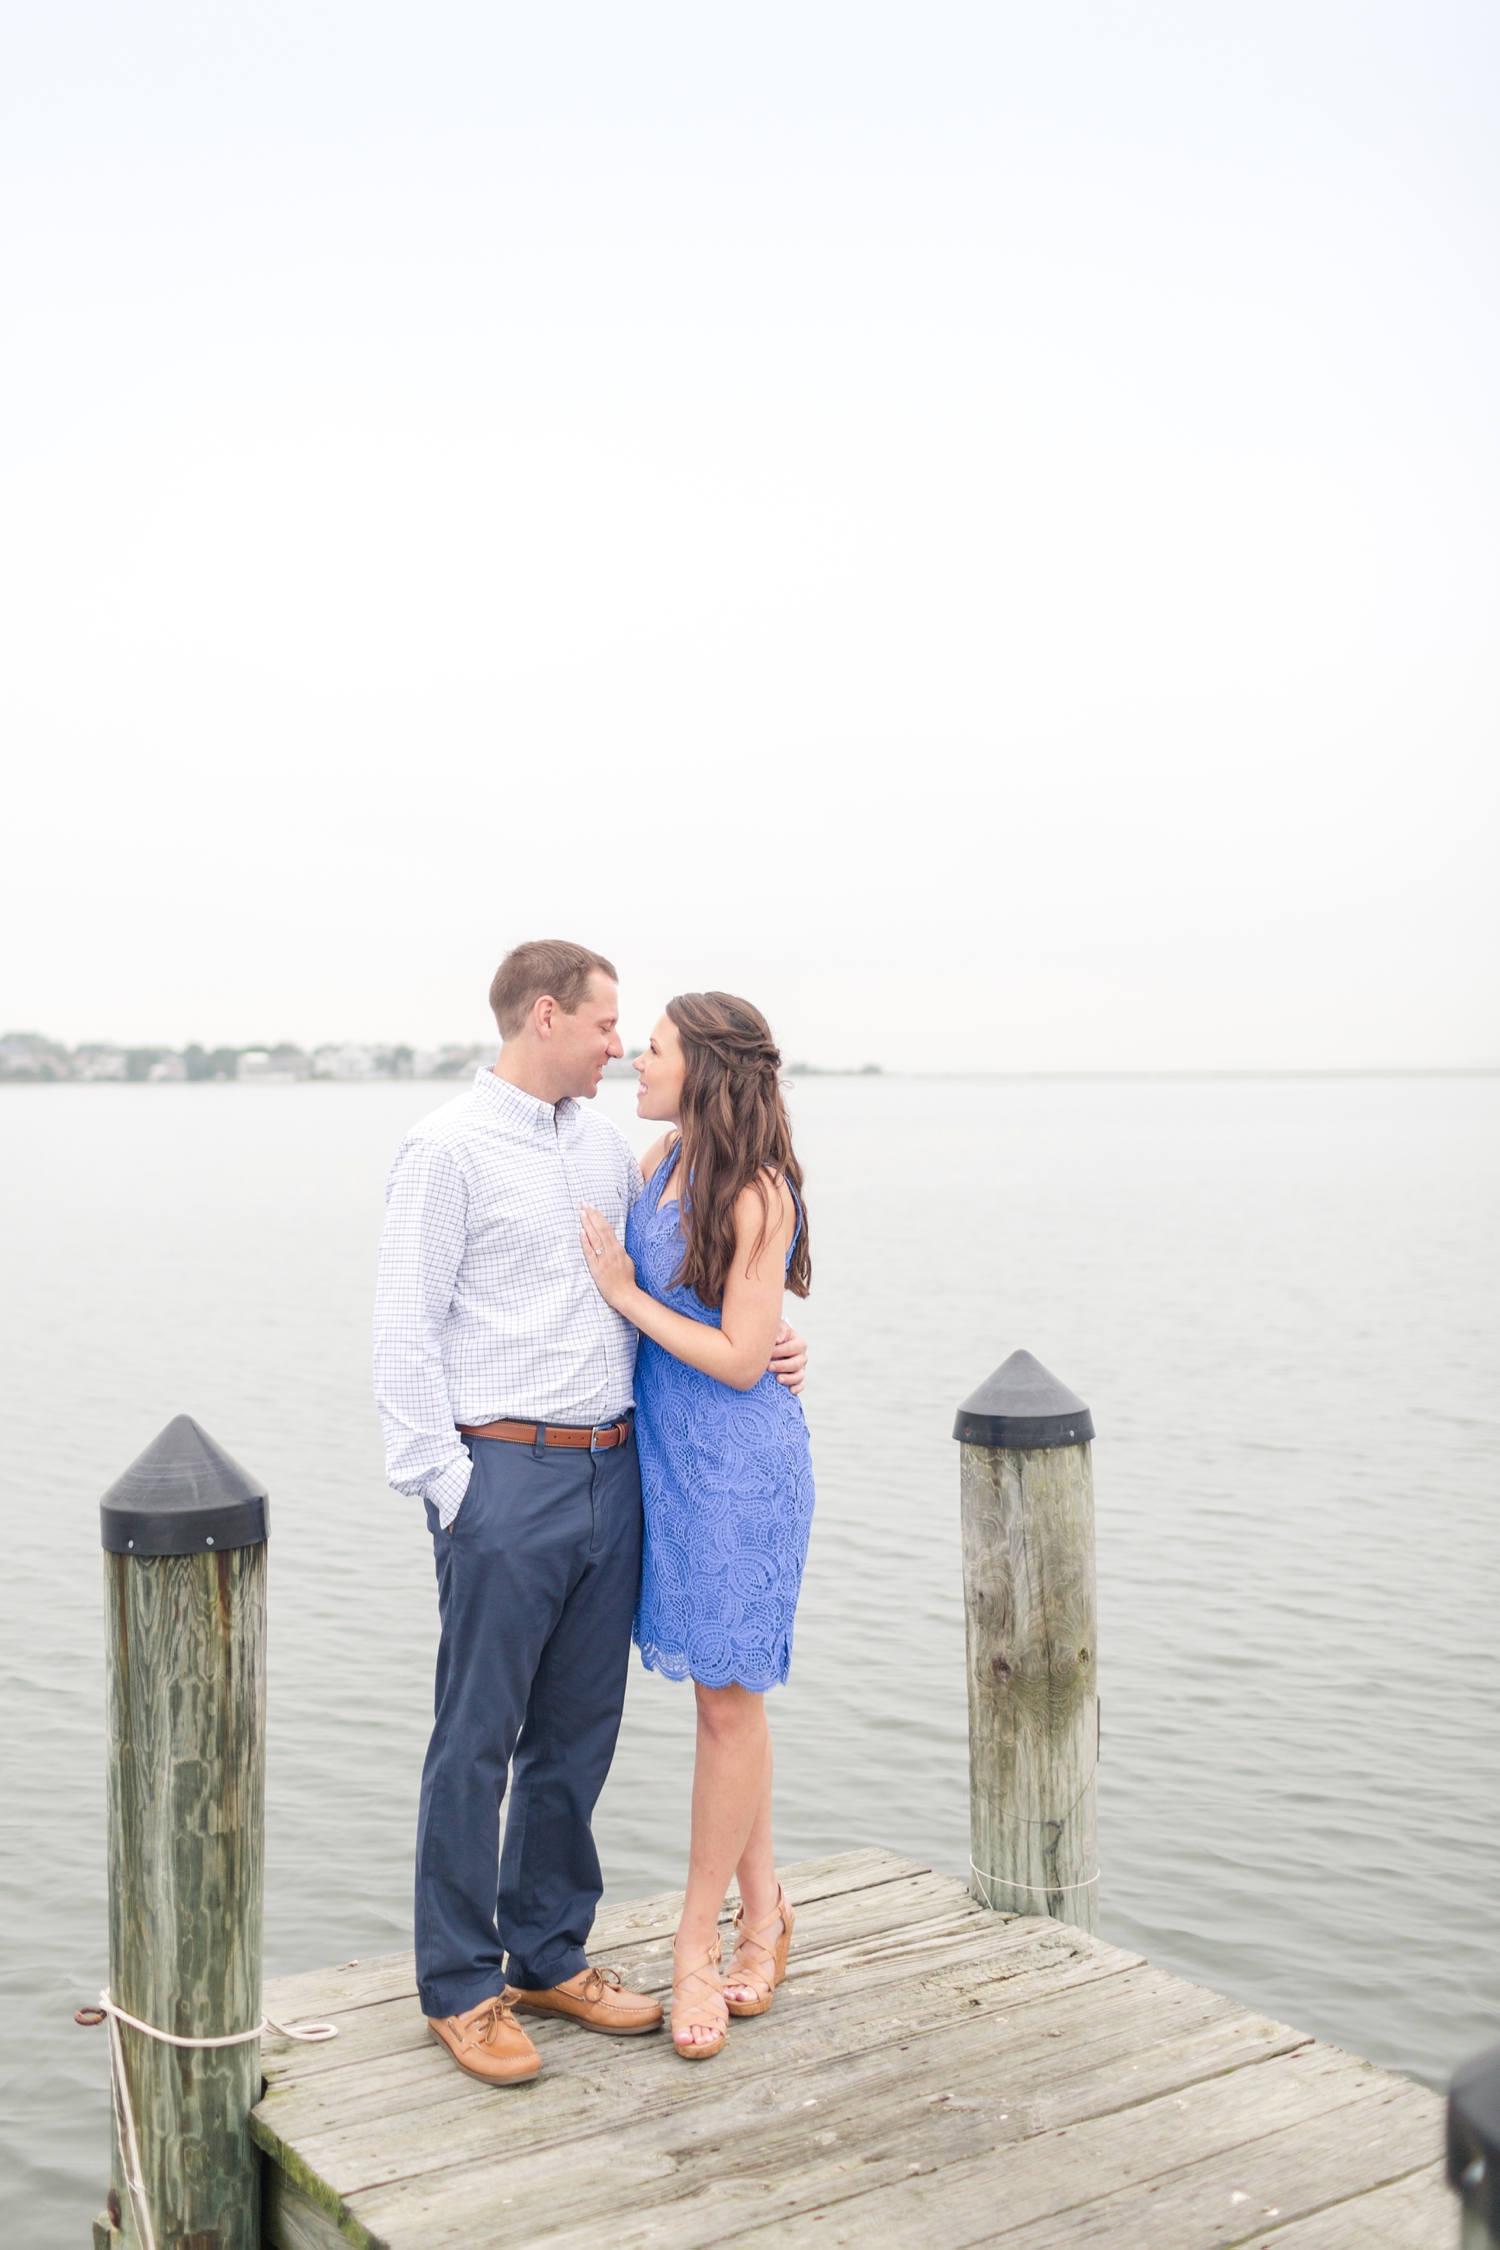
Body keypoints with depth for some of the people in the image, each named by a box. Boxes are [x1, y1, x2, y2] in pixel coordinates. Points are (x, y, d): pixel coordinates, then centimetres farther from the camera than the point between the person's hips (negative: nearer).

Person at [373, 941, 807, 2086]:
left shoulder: (606, 1142, 13)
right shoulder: (448, 1149, -8)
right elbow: (405, 1335, -9)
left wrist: (763, 1344, 7)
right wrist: (448, 1489, -12)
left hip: (613, 1473, 7)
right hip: (508, 1476, -7)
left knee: (577, 1734, 14)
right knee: (477, 1741, 2)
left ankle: (550, 1955, 28)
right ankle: (461, 1984, 16)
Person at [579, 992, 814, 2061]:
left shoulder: (758, 1194, -17)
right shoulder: (664, 1158, 5)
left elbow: (739, 1360, -17)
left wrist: (625, 1294, -13)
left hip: (740, 1463, -7)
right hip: (666, 1453, 7)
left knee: (728, 1697, 3)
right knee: (723, 1690, 15)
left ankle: (698, 1940, 16)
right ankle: (763, 1904, 30)